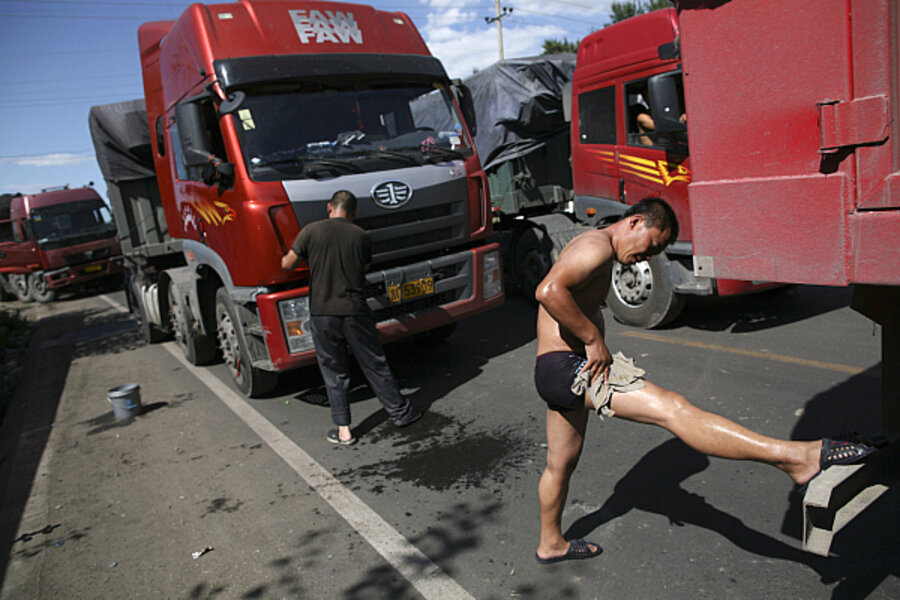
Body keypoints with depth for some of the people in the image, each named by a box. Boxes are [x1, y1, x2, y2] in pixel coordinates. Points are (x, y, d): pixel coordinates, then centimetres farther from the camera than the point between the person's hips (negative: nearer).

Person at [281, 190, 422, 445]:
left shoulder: (311, 231, -4)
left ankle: (343, 430, 14)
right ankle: (400, 411, 26)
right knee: (375, 364, 14)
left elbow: (287, 264, -1)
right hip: (355, 310, 1)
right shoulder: (362, 236, 2)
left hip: (322, 312, -1)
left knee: (334, 372, 10)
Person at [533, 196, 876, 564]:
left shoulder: (592, 250, 21)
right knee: (672, 408, -21)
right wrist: (593, 338, -21)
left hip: (560, 376, 11)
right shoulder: (597, 246, -13)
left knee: (561, 464, 24)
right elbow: (548, 291, -28)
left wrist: (592, 340, 12)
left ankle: (550, 544, 42)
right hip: (568, 368, -11)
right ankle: (796, 457, -27)